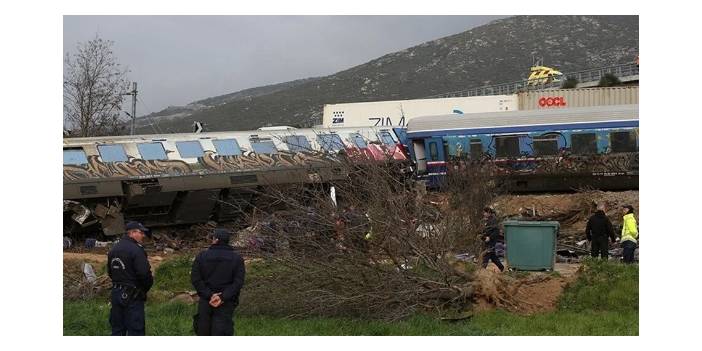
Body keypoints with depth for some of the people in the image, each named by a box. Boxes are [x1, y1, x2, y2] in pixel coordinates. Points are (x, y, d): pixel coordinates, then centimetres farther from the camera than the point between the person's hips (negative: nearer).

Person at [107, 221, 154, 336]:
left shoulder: (113, 250, 11)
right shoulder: (136, 250, -16)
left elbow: (110, 272, 17)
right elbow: (144, 273, -20)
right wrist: (146, 287, -2)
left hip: (116, 293, 8)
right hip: (133, 296, -8)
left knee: (117, 328, 14)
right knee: (135, 330, -4)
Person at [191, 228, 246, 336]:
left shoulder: (201, 256, 1)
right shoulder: (237, 258, 0)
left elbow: (195, 279, -8)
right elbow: (238, 282, -10)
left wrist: (209, 295, -13)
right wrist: (222, 297, -17)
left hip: (206, 301, 0)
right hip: (226, 303, 0)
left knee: (203, 331, 13)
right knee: (220, 332, -1)